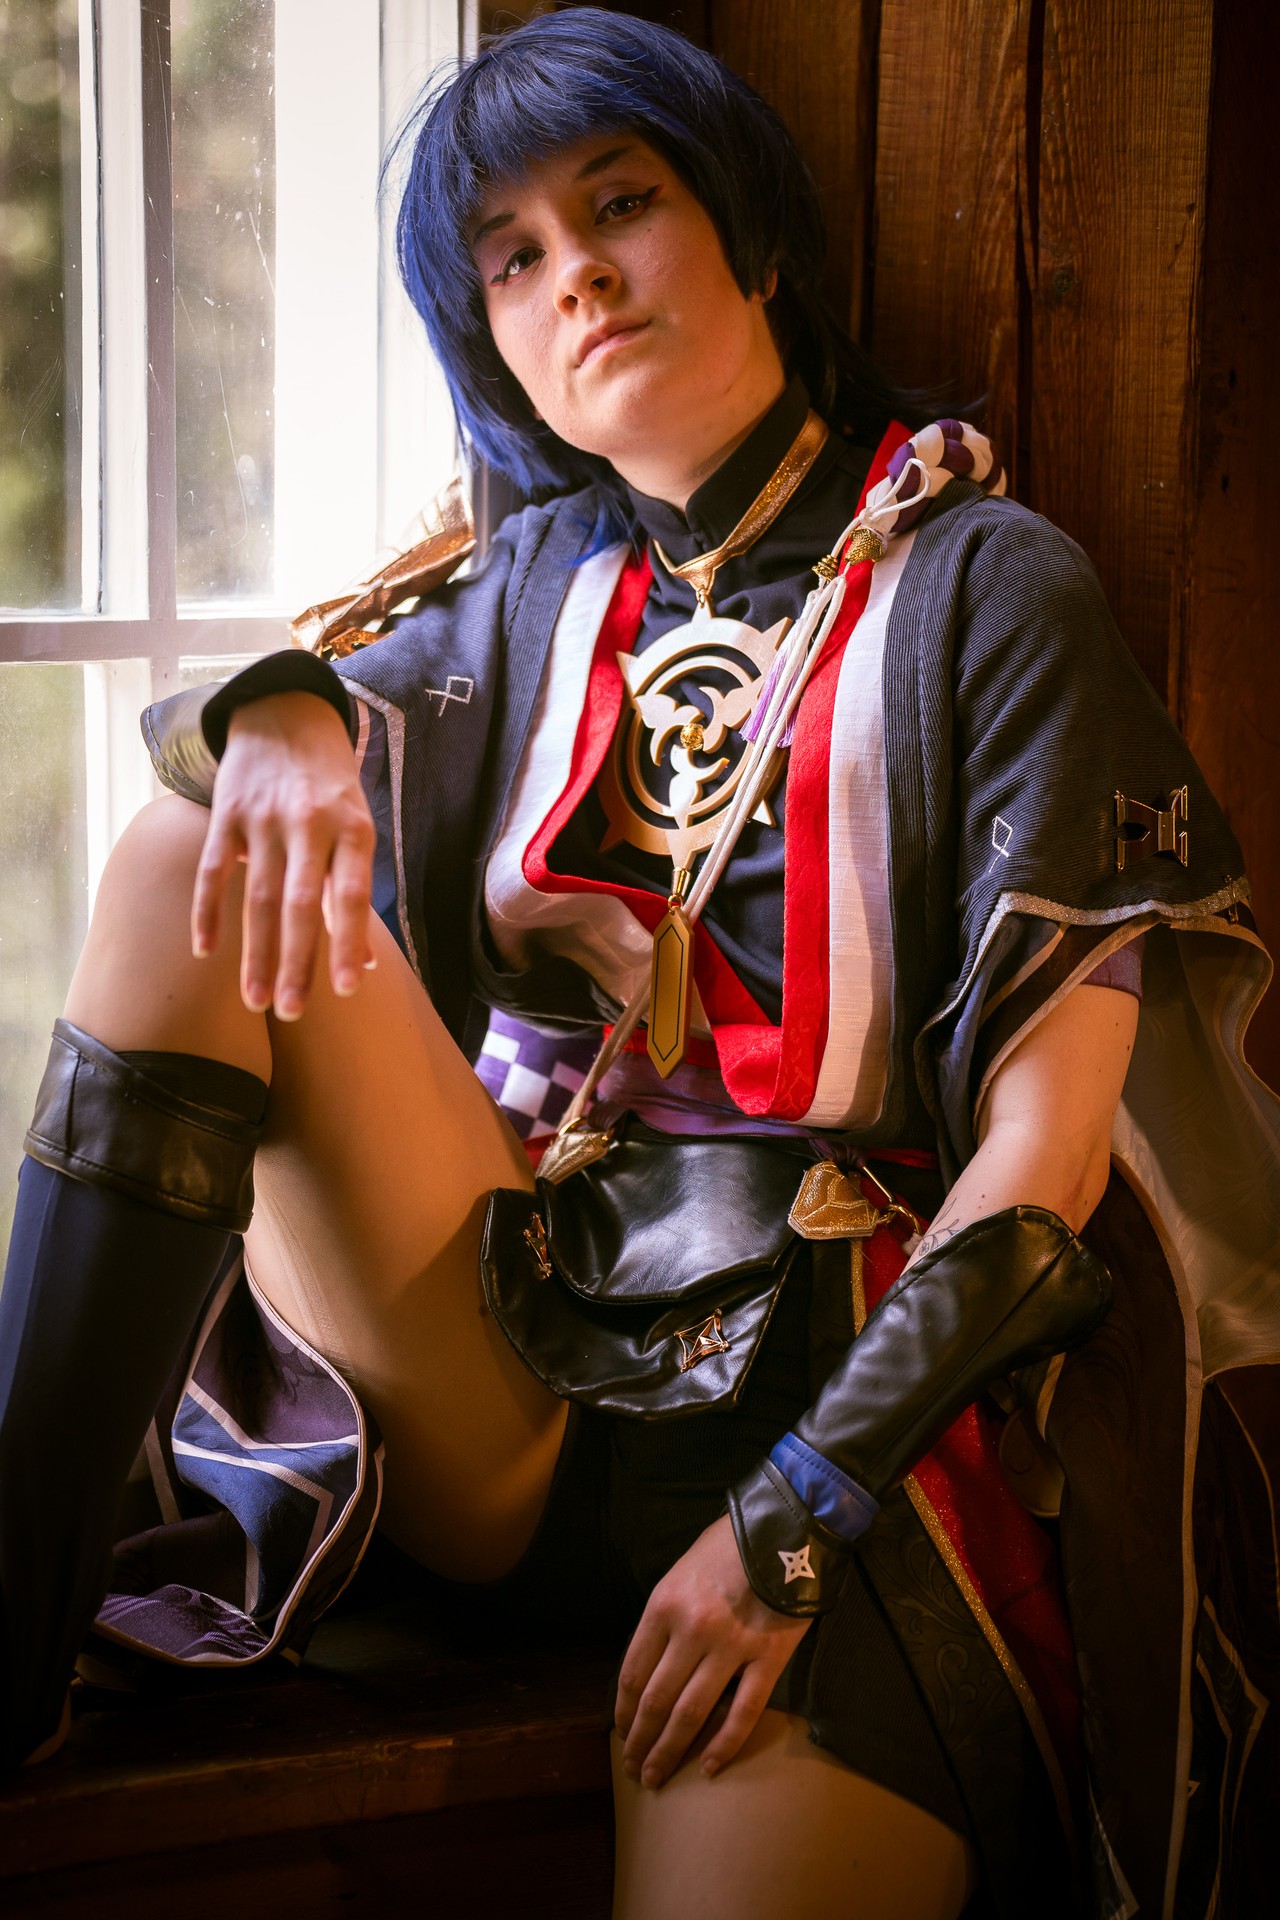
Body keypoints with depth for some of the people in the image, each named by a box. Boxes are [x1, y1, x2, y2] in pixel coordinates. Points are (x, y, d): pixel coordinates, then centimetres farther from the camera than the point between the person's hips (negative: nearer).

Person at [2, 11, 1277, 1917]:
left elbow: (1050, 1134, -7)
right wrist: (275, 722, -20)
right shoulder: (550, 589, 15)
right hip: (515, 1372, 5)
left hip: (851, 1395, -4)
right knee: (190, 868, -15)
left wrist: (794, 1516, -16)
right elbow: (183, 741, 6)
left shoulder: (984, 589, -1)